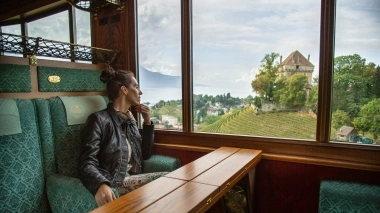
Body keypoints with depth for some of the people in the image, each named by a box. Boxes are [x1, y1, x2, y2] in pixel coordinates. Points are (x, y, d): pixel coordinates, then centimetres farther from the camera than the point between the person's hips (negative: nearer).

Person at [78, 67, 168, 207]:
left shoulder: (130, 119, 14)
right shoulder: (99, 119, -8)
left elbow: (145, 155, 16)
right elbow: (87, 164, -17)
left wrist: (147, 122, 6)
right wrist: (101, 185, -38)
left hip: (131, 179, 7)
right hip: (113, 184, -7)